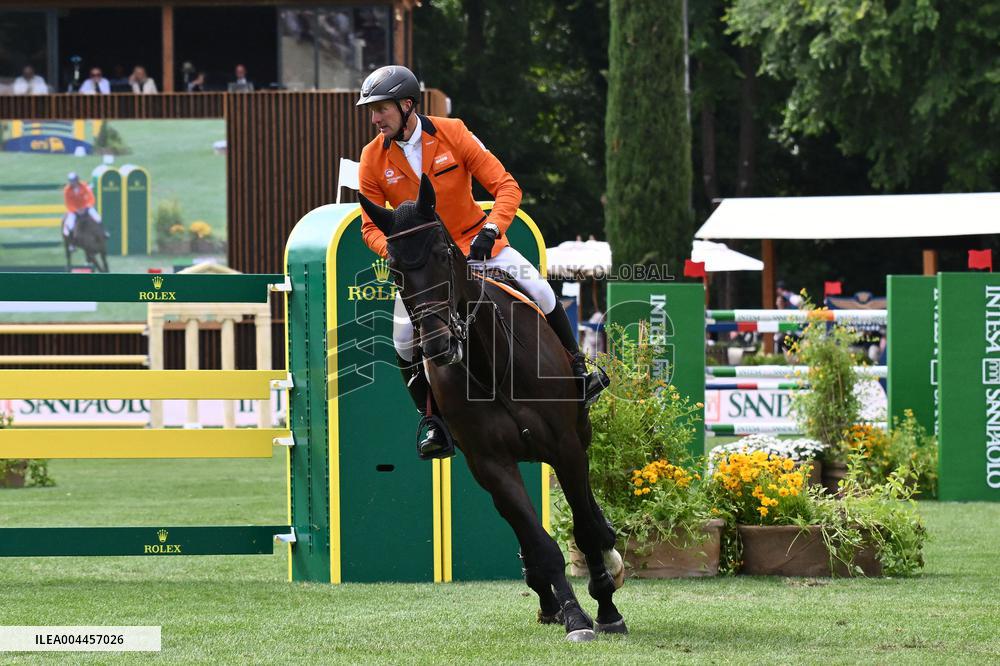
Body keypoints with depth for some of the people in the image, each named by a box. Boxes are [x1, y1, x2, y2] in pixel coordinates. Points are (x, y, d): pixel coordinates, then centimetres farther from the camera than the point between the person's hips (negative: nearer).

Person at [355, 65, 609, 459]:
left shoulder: (452, 134, -16)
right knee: (406, 342, -14)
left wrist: (490, 230, -31)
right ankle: (436, 426, 4)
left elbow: (506, 187, -15)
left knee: (539, 292, -17)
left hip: (473, 242, -1)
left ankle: (576, 371, 6)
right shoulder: (373, 160, -9)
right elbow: (371, 226, -2)